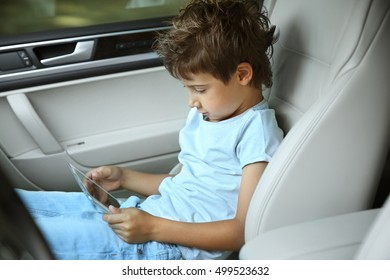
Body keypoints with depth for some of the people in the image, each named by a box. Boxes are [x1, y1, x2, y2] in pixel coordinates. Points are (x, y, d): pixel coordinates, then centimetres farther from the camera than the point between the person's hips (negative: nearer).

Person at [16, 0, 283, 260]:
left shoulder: (257, 131, -12)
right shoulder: (204, 114, 14)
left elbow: (245, 230, -17)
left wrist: (154, 228, -21)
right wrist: (123, 177, 10)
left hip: (167, 246, -8)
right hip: (140, 211, 9)